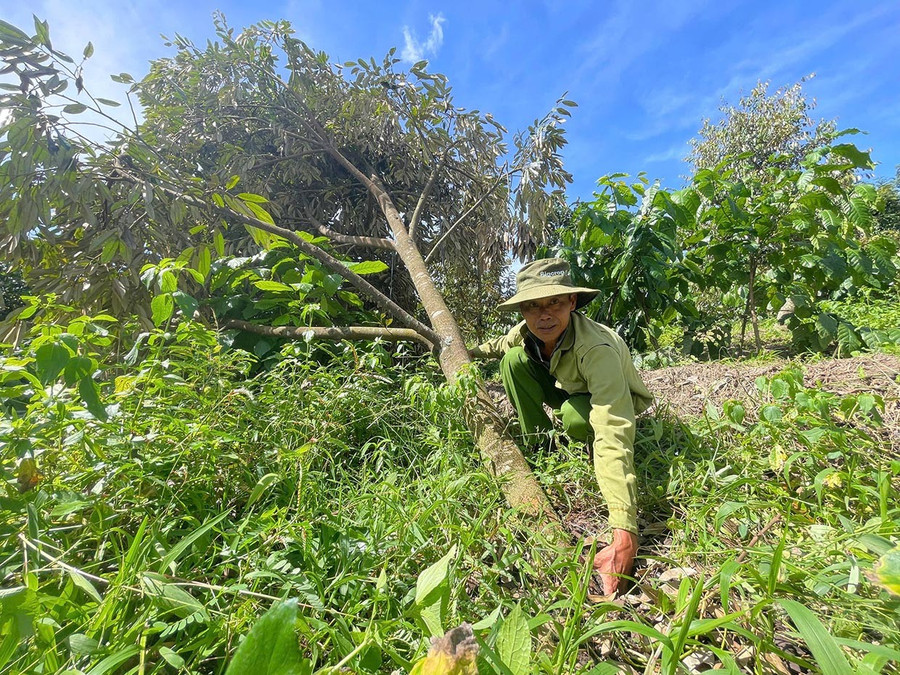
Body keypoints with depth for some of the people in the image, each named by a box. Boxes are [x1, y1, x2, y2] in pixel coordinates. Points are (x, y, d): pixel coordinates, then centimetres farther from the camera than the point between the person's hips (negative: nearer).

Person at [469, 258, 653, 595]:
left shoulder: (596, 348, -42)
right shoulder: (527, 331, -22)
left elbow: (613, 434, -52)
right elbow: (503, 343, 7)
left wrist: (624, 533, -58)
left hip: (617, 402, -5)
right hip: (569, 390, 5)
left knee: (575, 417, -39)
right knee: (514, 360, -16)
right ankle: (537, 442, -2)